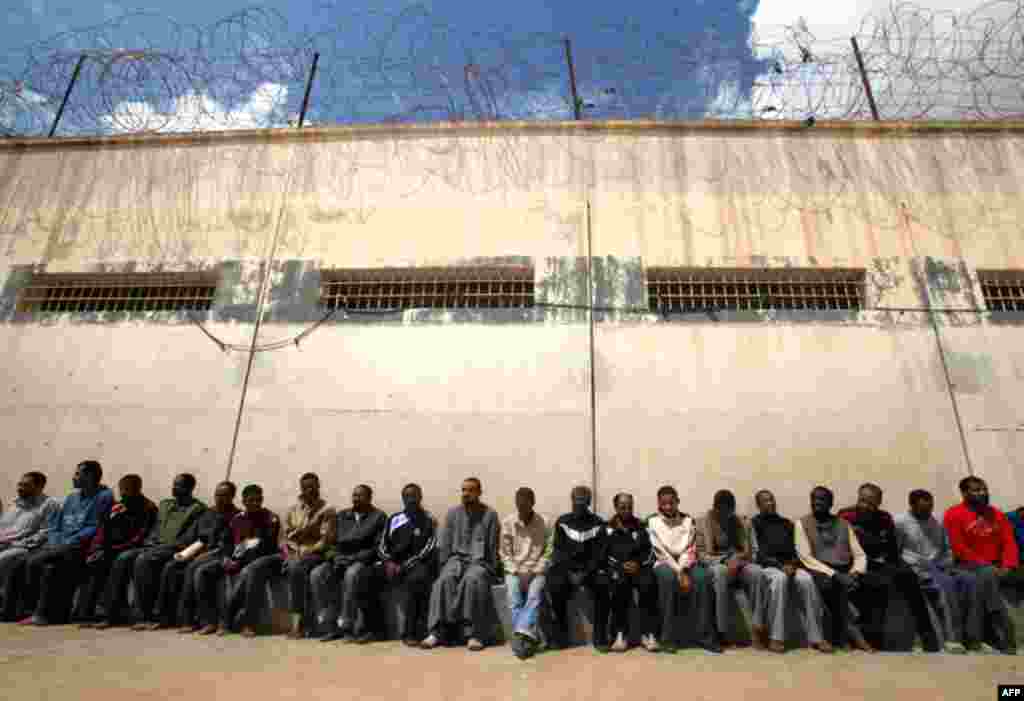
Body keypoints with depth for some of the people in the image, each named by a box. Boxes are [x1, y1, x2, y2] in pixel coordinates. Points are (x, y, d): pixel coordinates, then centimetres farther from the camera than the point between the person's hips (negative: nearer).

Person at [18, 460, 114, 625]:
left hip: (78, 547, -6)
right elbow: (54, 524, 19)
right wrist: (54, 542, 0)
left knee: (34, 561, -22)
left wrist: (69, 542, -16)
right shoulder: (71, 497, 22)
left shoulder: (104, 497, -2)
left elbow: (94, 528, -10)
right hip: (58, 545, 6)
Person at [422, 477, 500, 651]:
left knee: (472, 580, -35)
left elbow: (492, 547, 0)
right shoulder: (452, 513, 11)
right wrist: (447, 565, -1)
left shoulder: (490, 515, 1)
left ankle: (474, 634, -29)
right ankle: (438, 631, -27)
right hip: (456, 558, 3)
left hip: (480, 561, -3)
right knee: (444, 580, -28)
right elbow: (445, 545, 11)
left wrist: (488, 570, -10)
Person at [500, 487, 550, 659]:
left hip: (536, 571, 0)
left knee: (534, 595, -28)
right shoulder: (507, 522, 1)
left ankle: (521, 634, -34)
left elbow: (548, 552, 0)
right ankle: (527, 637, -23)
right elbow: (505, 553, 3)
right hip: (514, 570, 1)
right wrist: (517, 572, -8)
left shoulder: (544, 523, -1)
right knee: (514, 598, -25)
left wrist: (535, 571, -12)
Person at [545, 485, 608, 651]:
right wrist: (570, 572, -14)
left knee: (602, 586, -30)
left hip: (590, 569, 0)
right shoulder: (562, 522, 5)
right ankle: (560, 635, -11)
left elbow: (599, 553, -1)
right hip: (567, 568, 0)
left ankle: (600, 637, -16)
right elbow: (558, 551, 1)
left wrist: (586, 573, -16)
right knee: (555, 586, -30)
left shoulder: (598, 523, 5)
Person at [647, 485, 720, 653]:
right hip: (665, 563, -2)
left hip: (686, 562, 2)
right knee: (668, 577, -36)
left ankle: (705, 635, -23)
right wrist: (679, 573, -18)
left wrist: (683, 571, -19)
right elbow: (660, 551, -7)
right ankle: (668, 637, -28)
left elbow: (689, 549, -1)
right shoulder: (653, 522, 2)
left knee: (702, 578, -31)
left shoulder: (688, 520, 8)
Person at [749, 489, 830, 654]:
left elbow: (795, 550, 17)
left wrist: (793, 564, -6)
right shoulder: (755, 523, 8)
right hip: (766, 566, -4)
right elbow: (756, 554, -2)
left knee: (806, 579, -29)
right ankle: (776, 637, -35)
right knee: (780, 578, -38)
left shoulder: (787, 523, 23)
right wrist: (780, 565, -14)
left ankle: (815, 637, -28)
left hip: (789, 565, 4)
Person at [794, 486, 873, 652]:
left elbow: (859, 554, 9)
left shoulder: (843, 524, 16)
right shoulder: (802, 523, 4)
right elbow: (806, 557, -7)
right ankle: (852, 633, -19)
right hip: (821, 572, -4)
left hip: (844, 573, 4)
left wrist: (855, 573, -12)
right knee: (829, 584, -35)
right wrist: (834, 574, -18)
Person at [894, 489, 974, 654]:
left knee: (968, 580, -21)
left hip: (940, 566, 6)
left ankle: (968, 633, -18)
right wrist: (920, 563, -13)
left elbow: (947, 550, 22)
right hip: (917, 569, -6)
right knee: (947, 583, -33)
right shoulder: (900, 522, -3)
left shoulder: (937, 523, 19)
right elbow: (894, 552, -6)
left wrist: (947, 564, 2)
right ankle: (953, 638, -32)